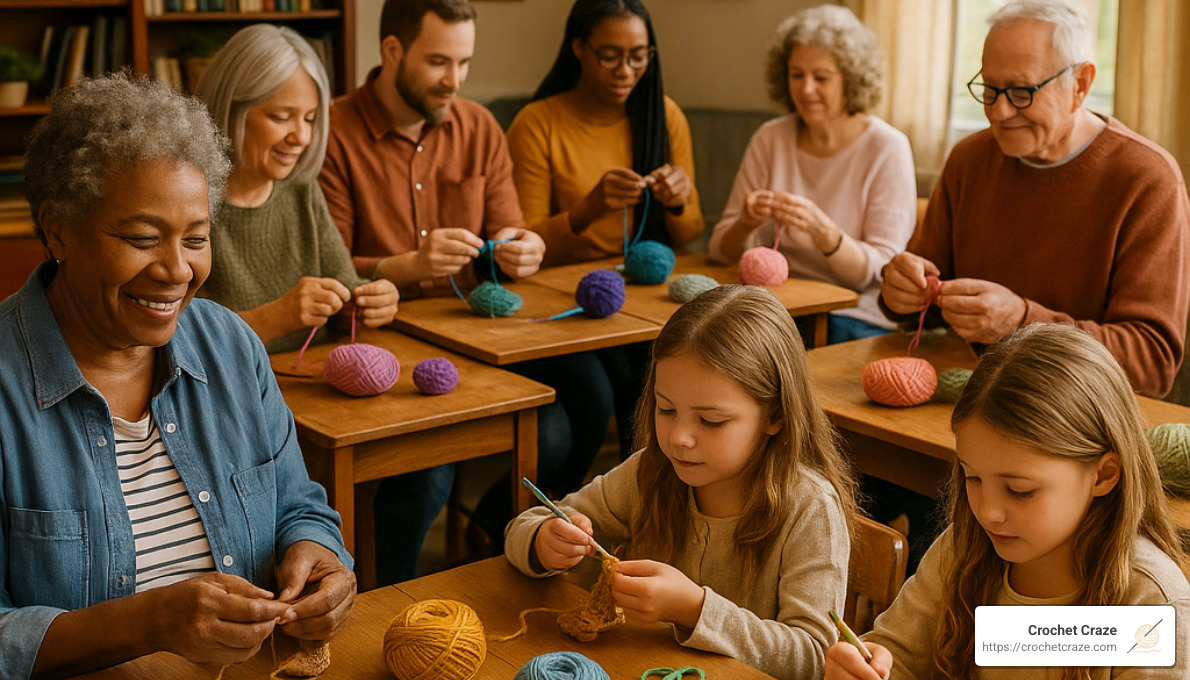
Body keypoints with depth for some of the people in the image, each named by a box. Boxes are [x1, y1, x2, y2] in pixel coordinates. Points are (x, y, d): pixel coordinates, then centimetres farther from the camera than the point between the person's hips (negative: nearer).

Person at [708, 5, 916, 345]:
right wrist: (745, 224, -18)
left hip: (857, 318, -3)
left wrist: (823, 232, -29)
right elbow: (724, 252, 5)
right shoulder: (769, 140, 7)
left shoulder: (886, 148, -5)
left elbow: (881, 273, -11)